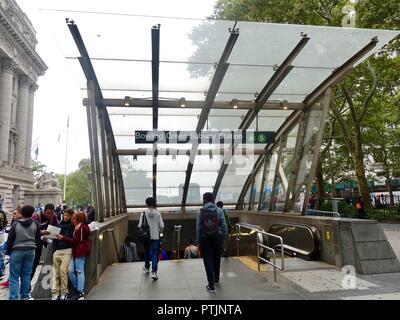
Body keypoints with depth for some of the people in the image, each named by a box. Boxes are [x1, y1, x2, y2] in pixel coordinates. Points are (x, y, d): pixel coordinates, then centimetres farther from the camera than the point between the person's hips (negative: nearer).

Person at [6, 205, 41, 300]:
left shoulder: (15, 224, -6)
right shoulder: (35, 224, -2)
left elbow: (10, 240, -2)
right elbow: (38, 239, 4)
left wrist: (8, 251, 12)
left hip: (17, 251, -2)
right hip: (30, 251, 2)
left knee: (14, 276, 3)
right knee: (26, 275, 10)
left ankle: (13, 297, -1)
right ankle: (25, 296, 17)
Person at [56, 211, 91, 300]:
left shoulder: (81, 228, -10)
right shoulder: (80, 227, 21)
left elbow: (75, 241, -11)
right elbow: (75, 240, 20)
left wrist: (63, 238, -6)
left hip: (80, 252, -10)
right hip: (76, 251, 10)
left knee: (79, 271, -5)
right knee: (70, 271, 6)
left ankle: (80, 293, 1)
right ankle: (78, 290, 16)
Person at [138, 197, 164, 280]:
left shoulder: (143, 213, -6)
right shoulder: (157, 213, -6)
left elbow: (140, 226, -8)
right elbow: (162, 226, -7)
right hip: (155, 237, -1)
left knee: (147, 252, 22)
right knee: (155, 254, 2)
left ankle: (147, 267, 40)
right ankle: (154, 272, -9)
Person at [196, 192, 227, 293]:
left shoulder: (201, 212, -5)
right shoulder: (219, 210, -5)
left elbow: (198, 228, -6)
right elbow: (224, 226, -7)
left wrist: (199, 240, 2)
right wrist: (224, 237, 3)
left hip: (205, 239, -1)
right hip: (217, 238, 1)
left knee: (208, 262, 5)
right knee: (216, 260, 19)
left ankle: (211, 285, 5)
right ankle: (216, 280, 37)